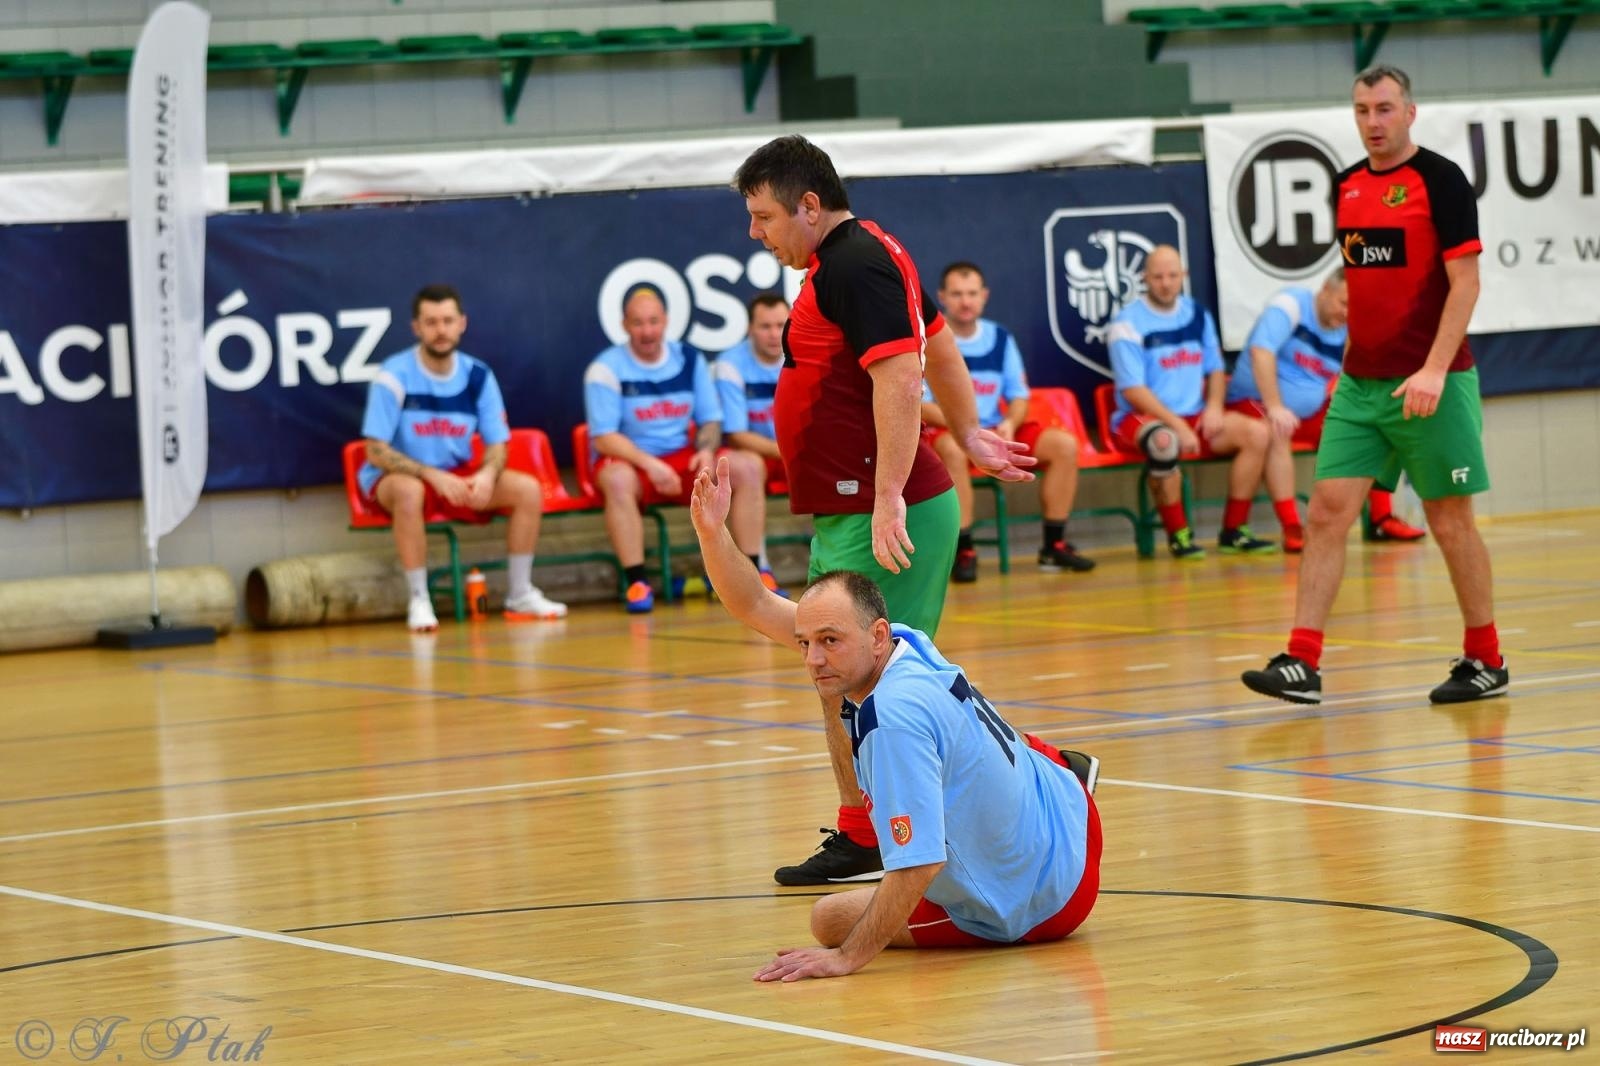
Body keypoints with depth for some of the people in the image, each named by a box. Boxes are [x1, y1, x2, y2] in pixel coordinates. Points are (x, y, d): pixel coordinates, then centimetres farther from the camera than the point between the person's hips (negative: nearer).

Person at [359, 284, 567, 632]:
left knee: (528, 489, -15)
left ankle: (519, 595, -1)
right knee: (409, 491, -40)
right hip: (396, 477, -5)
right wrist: (434, 476, -30)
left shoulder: (478, 376, -3)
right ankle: (419, 601, -28)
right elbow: (377, 452, -19)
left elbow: (497, 445, 1)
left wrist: (487, 474, -23)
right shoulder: (395, 376, -16)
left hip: (458, 476, 5)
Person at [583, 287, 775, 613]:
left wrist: (707, 449, -11)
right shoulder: (606, 369, -8)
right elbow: (603, 438, -13)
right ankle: (636, 583, -36)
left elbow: (711, 421, 12)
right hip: (629, 461, -4)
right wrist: (649, 464, -26)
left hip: (683, 459, 4)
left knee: (749, 466, -17)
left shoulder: (690, 360, 6)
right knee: (617, 479, -39)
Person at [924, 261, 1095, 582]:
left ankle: (1054, 545, -3)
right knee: (952, 448, -41)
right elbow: (919, 405, -13)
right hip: (944, 431, -6)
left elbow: (1019, 396, 11)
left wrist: (1010, 423, -13)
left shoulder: (1000, 338, 8)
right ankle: (963, 552, -32)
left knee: (1064, 444, -10)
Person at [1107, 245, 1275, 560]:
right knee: (1164, 441, -40)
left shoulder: (1197, 315, 10)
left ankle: (1233, 531, -7)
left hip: (1193, 417, 6)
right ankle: (1178, 535, -23)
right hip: (1140, 419, -6)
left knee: (1255, 433, -14)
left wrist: (1214, 406, -2)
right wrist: (1177, 425, -22)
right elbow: (1133, 391, -14)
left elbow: (1215, 370, 19)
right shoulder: (1128, 323, -9)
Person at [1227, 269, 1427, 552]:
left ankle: (1381, 518, 4)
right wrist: (1275, 408, -36)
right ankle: (1291, 528, -36)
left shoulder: (1350, 334, 1)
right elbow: (1261, 351, -29)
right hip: (1256, 403, -6)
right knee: (1276, 432, -38)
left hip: (1312, 412, 6)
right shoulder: (1291, 305, -16)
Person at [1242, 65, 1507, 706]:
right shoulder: (1347, 187, 11)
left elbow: (1465, 281, -13)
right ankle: (1302, 664, -7)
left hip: (1431, 385, -6)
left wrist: (1434, 370, -21)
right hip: (1359, 384, 6)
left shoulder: (1440, 180, -8)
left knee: (1450, 520, 3)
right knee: (1325, 514, -4)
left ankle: (1485, 661, 16)